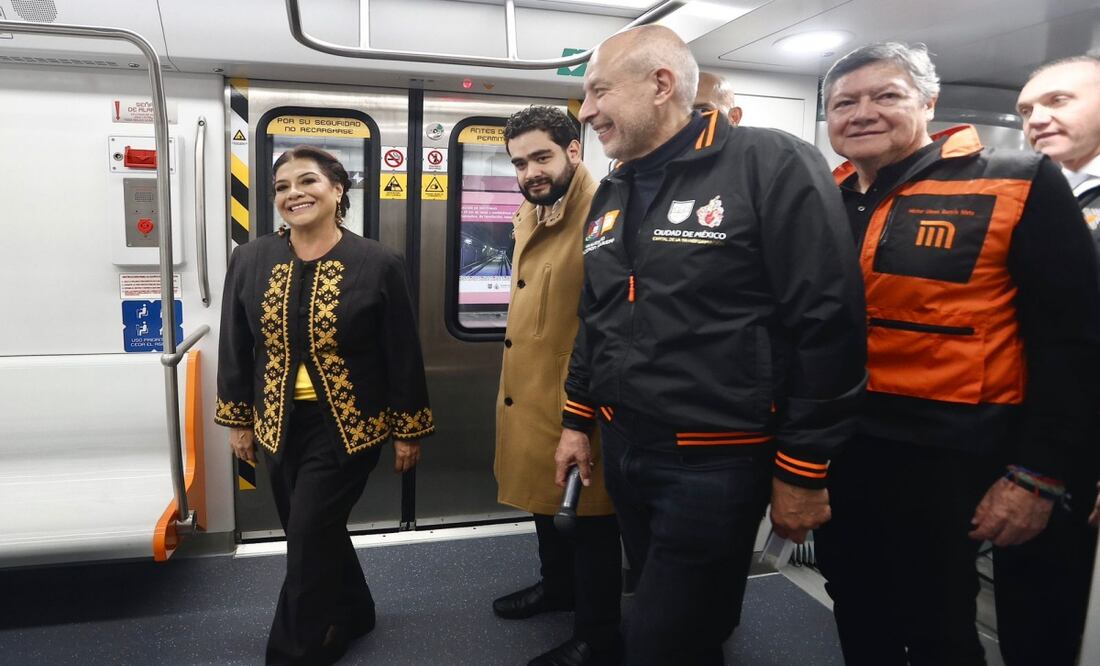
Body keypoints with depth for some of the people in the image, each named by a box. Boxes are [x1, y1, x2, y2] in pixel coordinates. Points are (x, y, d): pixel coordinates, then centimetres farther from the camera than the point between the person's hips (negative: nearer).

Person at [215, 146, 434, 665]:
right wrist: (238, 421, 9)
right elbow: (235, 347, 8)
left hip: (348, 426, -4)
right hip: (280, 425, 5)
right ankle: (351, 614, 41)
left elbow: (402, 354, -7)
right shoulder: (249, 261, 0)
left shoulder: (377, 264, -10)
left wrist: (408, 431, -5)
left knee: (308, 537, 0)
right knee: (317, 534, 16)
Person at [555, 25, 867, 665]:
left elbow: (829, 324, -17)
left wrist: (803, 469, -14)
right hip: (622, 449, 7)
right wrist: (576, 420, 15)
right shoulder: (610, 196, 9)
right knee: (658, 610, 24)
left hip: (715, 460, -7)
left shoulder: (772, 166, -14)